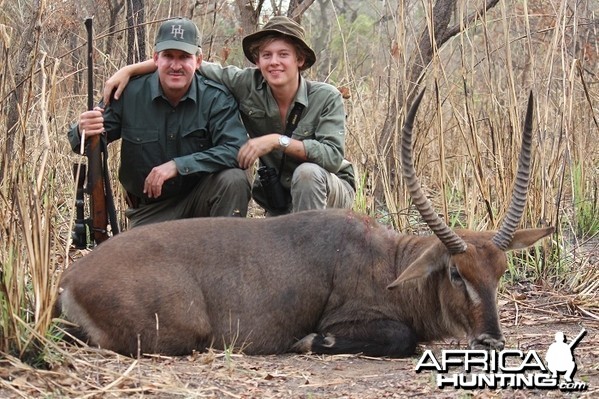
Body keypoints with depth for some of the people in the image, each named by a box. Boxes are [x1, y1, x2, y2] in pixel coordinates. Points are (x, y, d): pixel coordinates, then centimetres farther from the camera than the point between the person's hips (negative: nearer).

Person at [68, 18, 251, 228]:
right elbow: (82, 144, -3)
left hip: (200, 197, -1)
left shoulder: (216, 98, -13)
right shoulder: (129, 93, -9)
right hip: (150, 208, 1)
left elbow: (236, 149, -26)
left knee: (233, 180, -30)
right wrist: (83, 132, -30)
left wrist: (177, 166, -33)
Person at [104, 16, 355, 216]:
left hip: (332, 189, -3)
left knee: (307, 172, -33)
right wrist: (129, 69, -16)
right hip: (278, 197, 4)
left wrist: (278, 141, -36)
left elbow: (333, 155, -30)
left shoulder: (326, 98, -19)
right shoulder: (248, 85, -13)